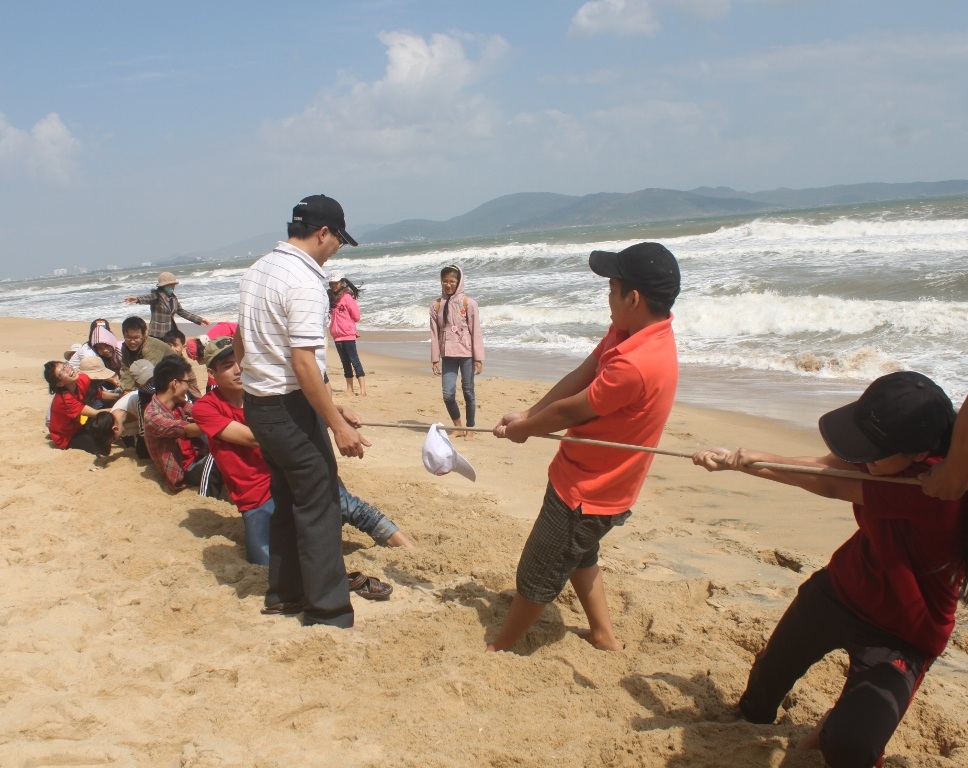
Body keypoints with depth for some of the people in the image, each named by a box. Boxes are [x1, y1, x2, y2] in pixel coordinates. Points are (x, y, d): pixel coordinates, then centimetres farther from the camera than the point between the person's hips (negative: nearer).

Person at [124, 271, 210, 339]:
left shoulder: (173, 298, 13)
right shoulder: (156, 296, -7)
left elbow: (182, 312, 23)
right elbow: (147, 298, -28)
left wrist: (199, 319, 25)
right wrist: (137, 299, -51)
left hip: (171, 334, 7)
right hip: (157, 335, -7)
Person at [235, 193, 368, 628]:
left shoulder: (256, 271, 10)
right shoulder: (304, 280, -18)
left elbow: (240, 344, 20)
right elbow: (303, 362, -24)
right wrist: (338, 424, -23)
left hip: (257, 402, 9)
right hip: (290, 407, -9)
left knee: (288, 498, 19)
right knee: (319, 504, -2)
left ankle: (284, 594, 29)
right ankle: (328, 613, 3)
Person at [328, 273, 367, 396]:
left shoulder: (347, 297, -9)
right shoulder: (331, 297, 11)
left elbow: (356, 316, -8)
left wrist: (346, 323, 3)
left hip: (348, 335, -7)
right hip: (337, 335, 7)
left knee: (354, 361, -8)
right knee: (345, 362, 10)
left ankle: (363, 389, -10)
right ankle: (349, 389, 15)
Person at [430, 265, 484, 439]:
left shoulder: (468, 303, -4)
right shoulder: (436, 306, 5)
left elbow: (476, 331, -5)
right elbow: (434, 334, 5)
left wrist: (478, 358, -8)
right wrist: (435, 359, 2)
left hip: (466, 354, -2)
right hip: (448, 355, 2)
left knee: (468, 392, 4)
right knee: (448, 394, -4)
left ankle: (470, 429, 18)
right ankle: (457, 426, 19)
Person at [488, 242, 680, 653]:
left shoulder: (636, 365, -34)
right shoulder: (627, 331, -5)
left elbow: (570, 411, -22)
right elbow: (577, 378, 1)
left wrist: (524, 428, -5)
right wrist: (526, 415, -3)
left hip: (587, 492, -9)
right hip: (589, 479, 9)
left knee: (537, 575, 10)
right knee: (578, 554, 30)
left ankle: (500, 648, 31)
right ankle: (603, 635, 44)